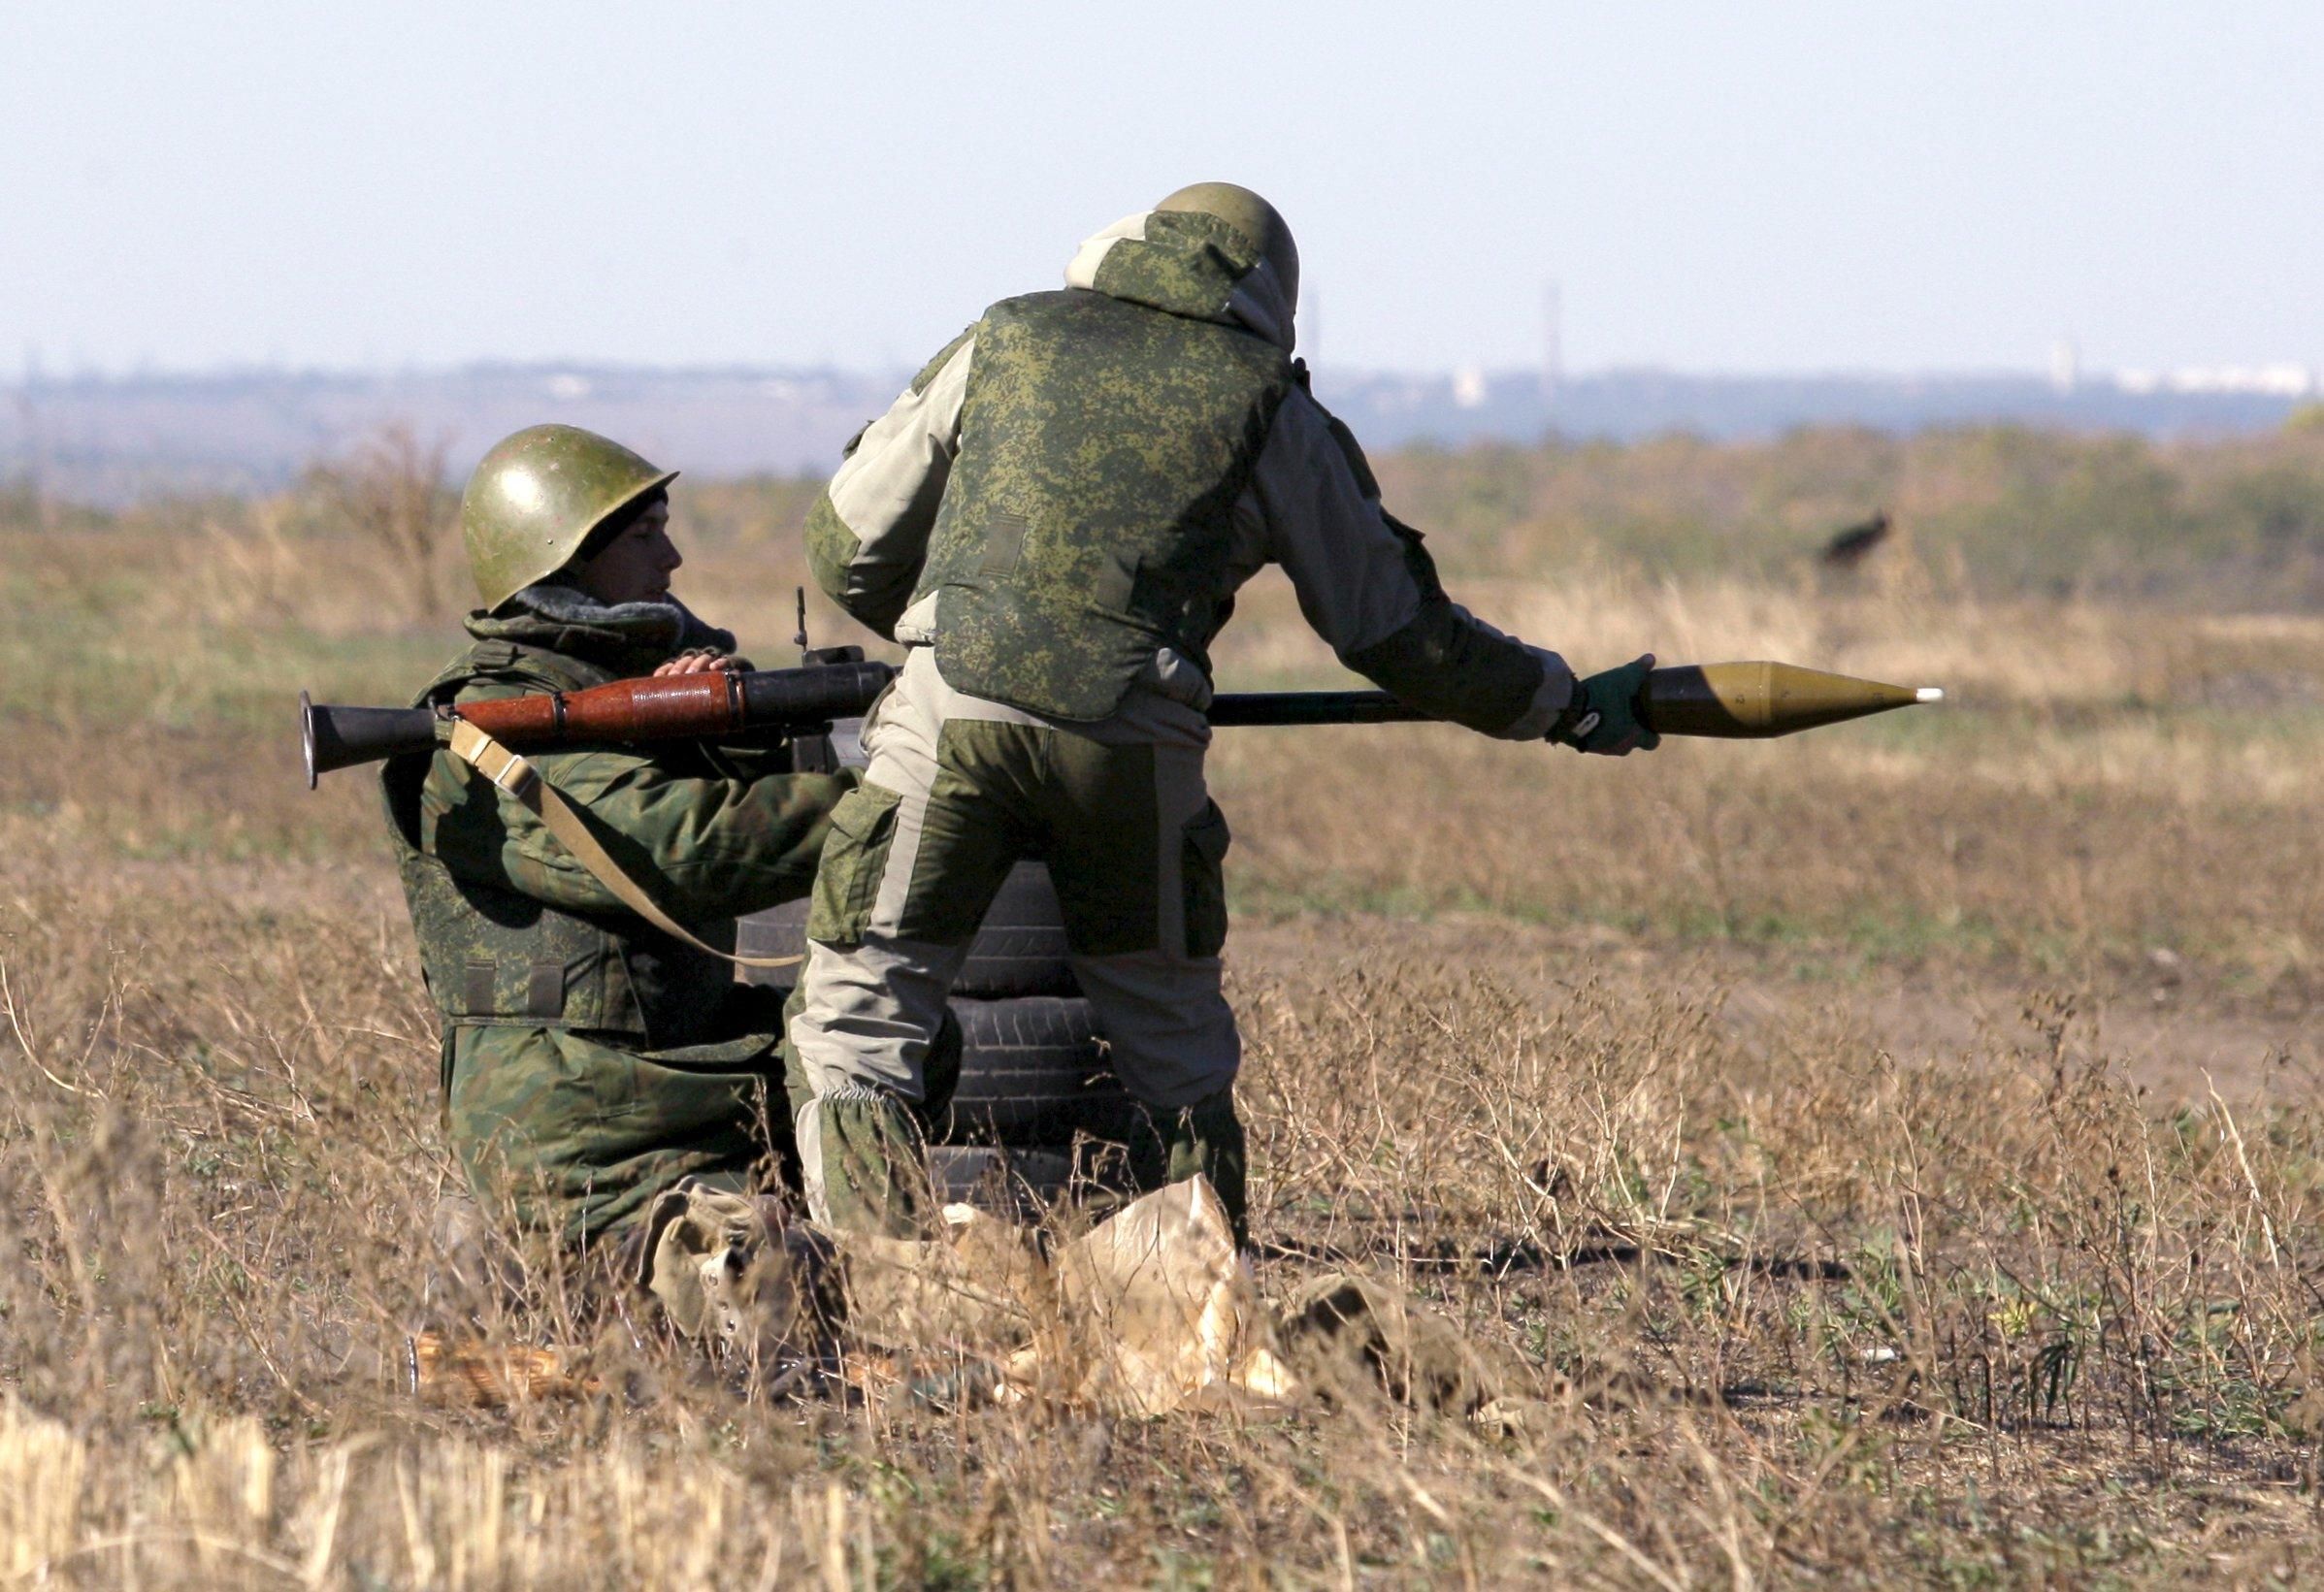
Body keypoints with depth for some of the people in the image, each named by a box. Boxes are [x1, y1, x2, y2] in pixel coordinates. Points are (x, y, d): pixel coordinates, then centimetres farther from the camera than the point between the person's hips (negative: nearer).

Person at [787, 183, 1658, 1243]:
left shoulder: (1004, 341, 20)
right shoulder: (1266, 407, 17)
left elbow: (847, 550, 24)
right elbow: (1395, 627, 21)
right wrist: (1567, 707, 33)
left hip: (954, 709, 0)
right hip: (1135, 741, 0)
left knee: (856, 1027, 6)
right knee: (1174, 1046, 19)